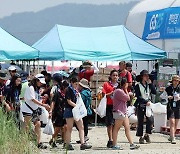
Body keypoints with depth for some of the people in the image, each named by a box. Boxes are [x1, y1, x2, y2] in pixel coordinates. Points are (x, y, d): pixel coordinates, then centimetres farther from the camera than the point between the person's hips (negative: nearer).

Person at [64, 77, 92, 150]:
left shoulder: (76, 91, 15)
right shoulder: (69, 90, -8)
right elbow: (69, 101, -15)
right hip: (70, 111, -8)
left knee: (81, 127, 0)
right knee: (69, 128, -1)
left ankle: (83, 144, -4)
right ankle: (68, 145, 6)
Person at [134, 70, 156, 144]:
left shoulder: (149, 85, 13)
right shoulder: (138, 86, -1)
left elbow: (154, 92, 0)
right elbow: (138, 96, -9)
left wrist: (150, 83, -2)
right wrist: (146, 101, -18)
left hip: (148, 105, 3)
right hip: (140, 106, -3)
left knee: (150, 120, -13)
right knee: (140, 122, 0)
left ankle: (147, 135, 3)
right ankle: (141, 137, 9)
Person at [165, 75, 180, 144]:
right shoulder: (168, 88, 0)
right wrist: (168, 97, -15)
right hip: (170, 107, -3)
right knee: (172, 123, -13)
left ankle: (171, 136, 25)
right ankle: (173, 138, -16)